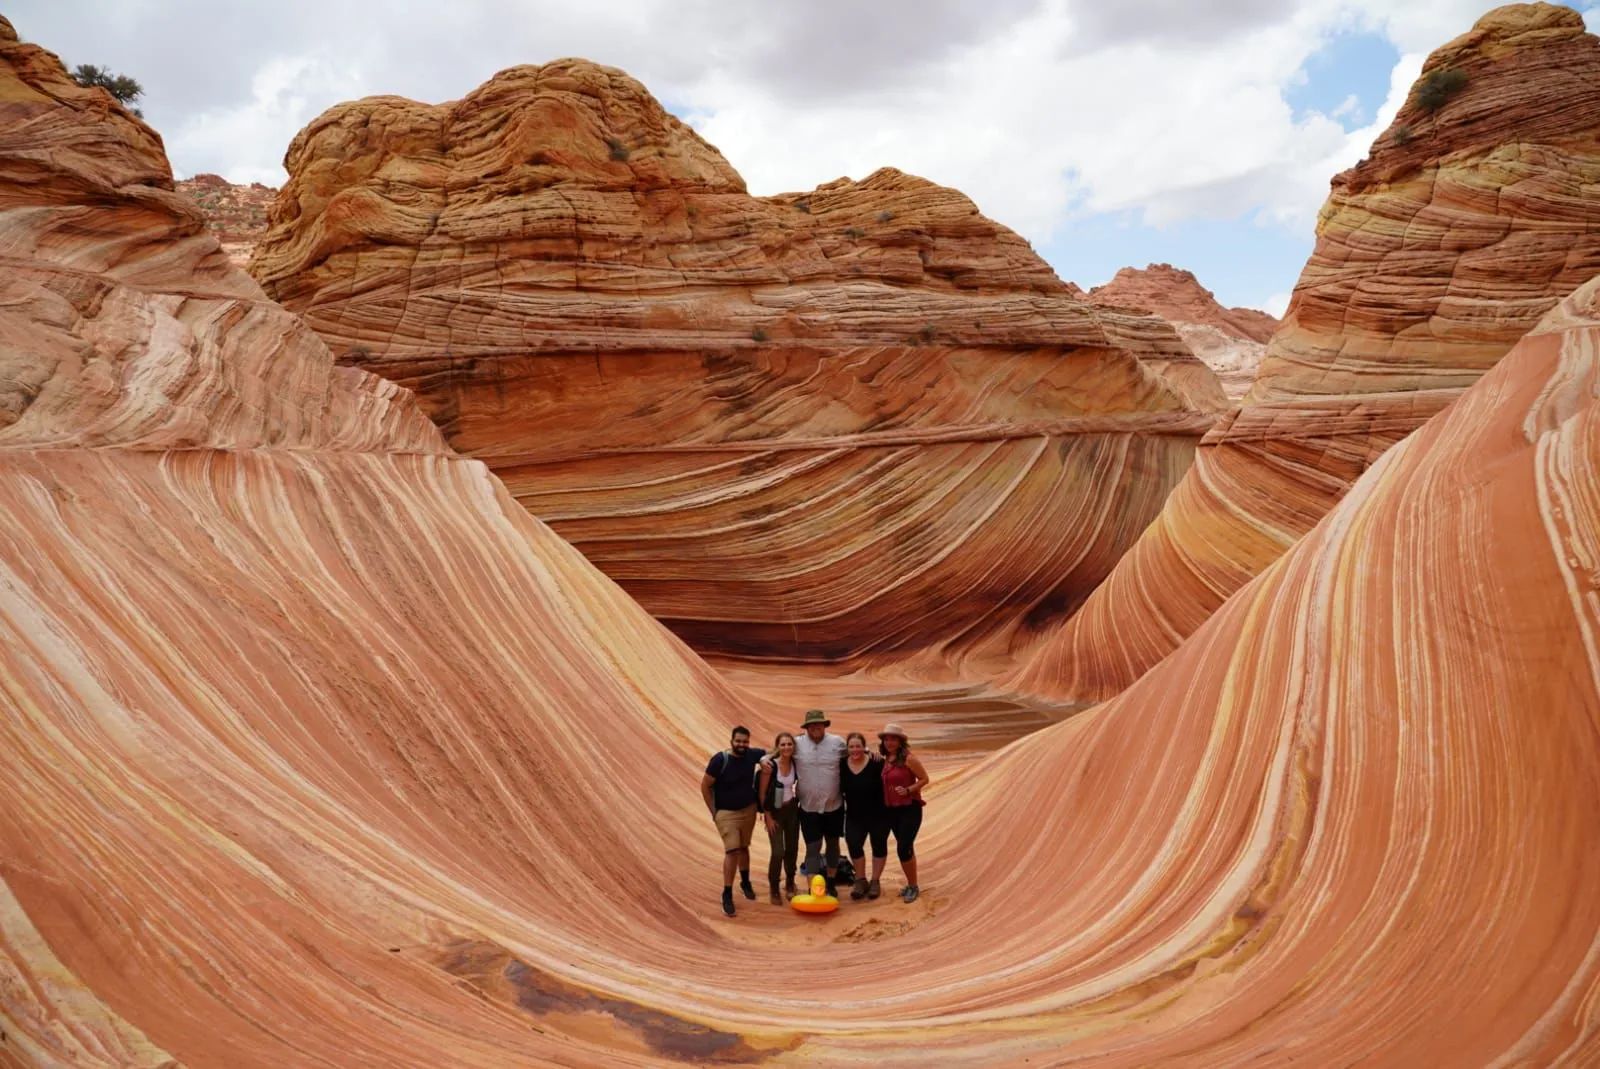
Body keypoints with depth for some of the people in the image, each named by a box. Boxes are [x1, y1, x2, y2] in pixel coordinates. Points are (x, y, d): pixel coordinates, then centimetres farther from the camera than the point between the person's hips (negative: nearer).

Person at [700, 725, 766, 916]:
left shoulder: (752, 755, -9)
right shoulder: (720, 760, -21)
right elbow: (705, 786, -12)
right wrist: (714, 811, -9)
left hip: (749, 810, 4)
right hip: (726, 813, -4)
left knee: (743, 847, 18)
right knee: (732, 851, -12)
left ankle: (745, 882, 40)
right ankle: (727, 895, -3)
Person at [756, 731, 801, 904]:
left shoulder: (796, 764, -6)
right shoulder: (770, 765, -19)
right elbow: (762, 793, -13)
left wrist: (798, 802, 7)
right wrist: (768, 816, -11)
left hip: (792, 810, 4)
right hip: (775, 811, -4)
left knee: (792, 849, 10)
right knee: (778, 852, -8)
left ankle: (790, 884, 32)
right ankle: (774, 889, 12)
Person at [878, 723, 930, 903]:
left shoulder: (909, 758, -13)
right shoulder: (887, 760, 7)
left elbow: (924, 779, -11)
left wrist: (908, 790, -22)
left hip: (910, 809, -7)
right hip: (892, 810, 7)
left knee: (903, 849, -10)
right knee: (906, 849, 15)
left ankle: (913, 887, 6)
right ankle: (910, 884, 26)